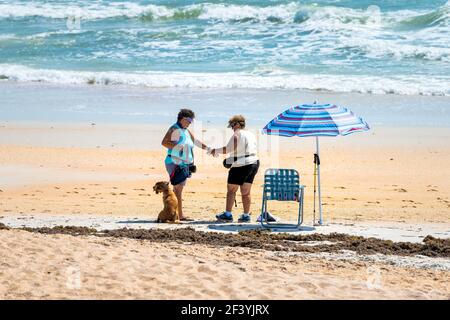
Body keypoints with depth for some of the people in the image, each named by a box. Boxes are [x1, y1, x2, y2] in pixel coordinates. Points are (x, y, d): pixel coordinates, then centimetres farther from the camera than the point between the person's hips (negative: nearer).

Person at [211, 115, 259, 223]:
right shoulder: (251, 134, 16)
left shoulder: (237, 134, -11)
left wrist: (216, 151, -4)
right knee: (246, 192, 11)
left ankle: (227, 214, -2)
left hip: (241, 165, -8)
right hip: (254, 163, 8)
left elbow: (229, 148, -20)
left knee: (231, 190, -1)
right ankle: (246, 215, 8)